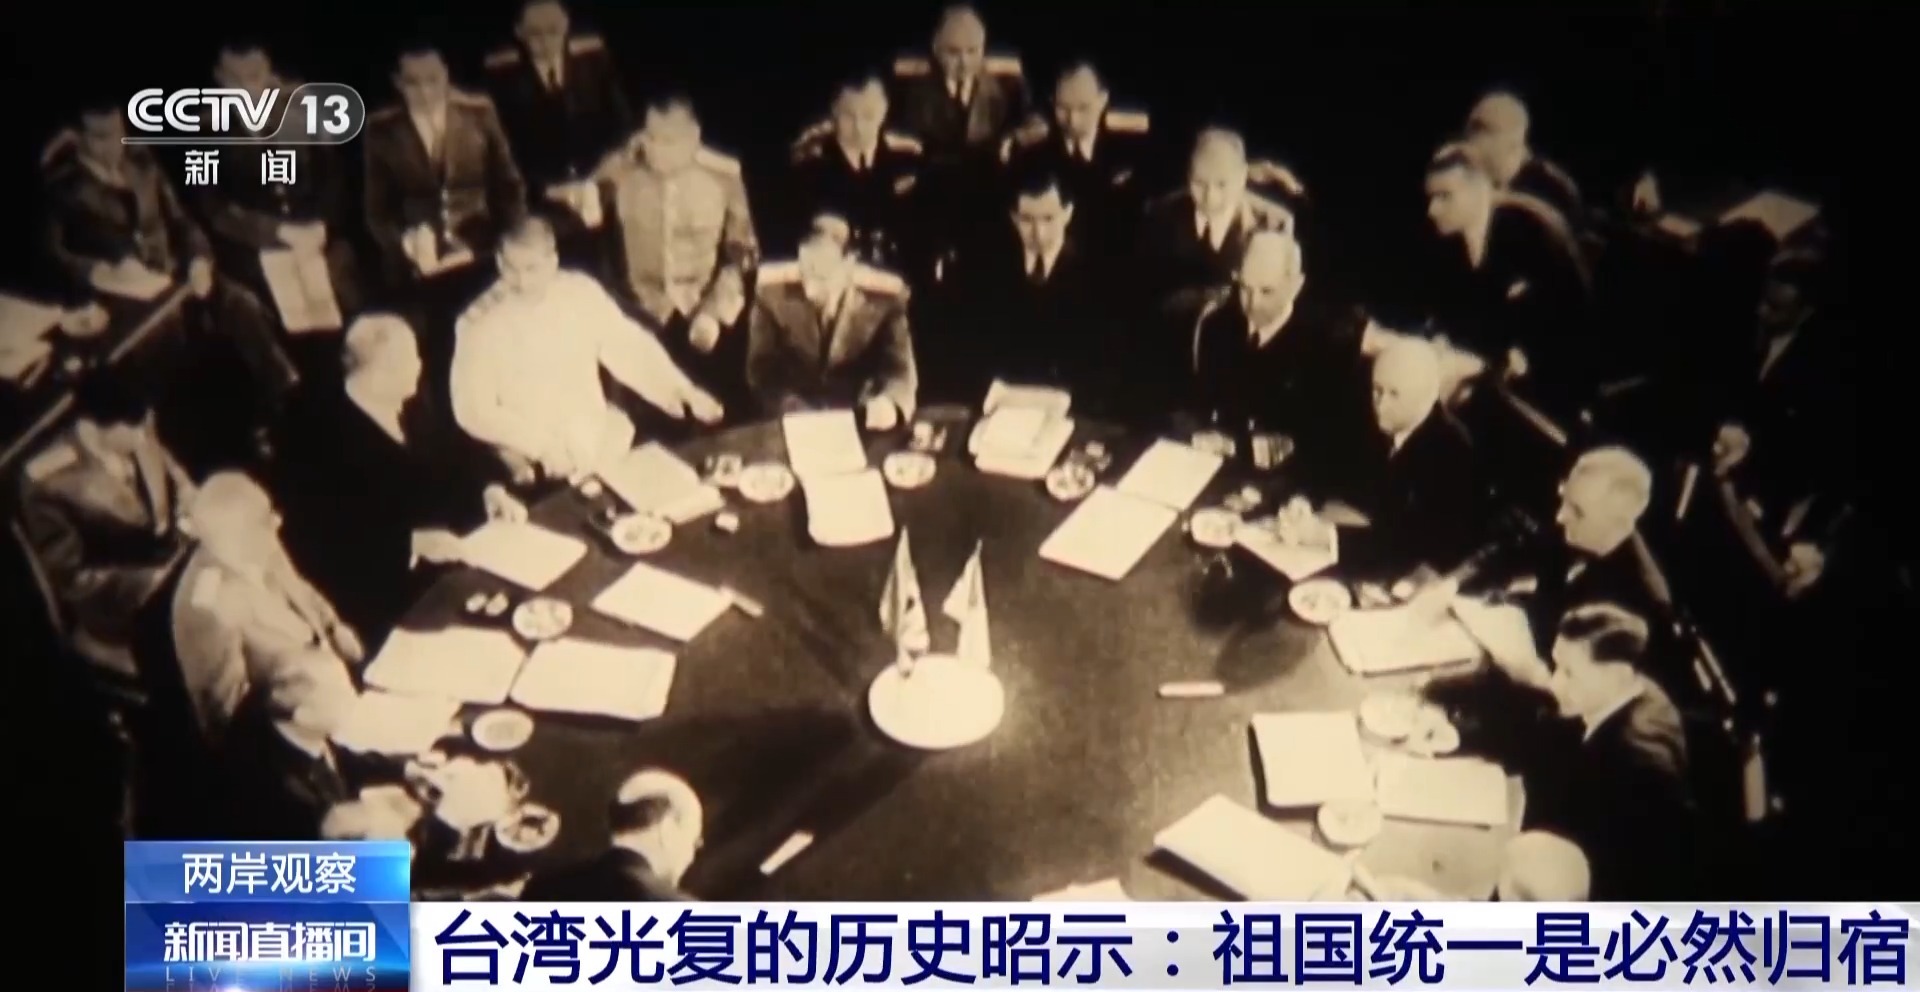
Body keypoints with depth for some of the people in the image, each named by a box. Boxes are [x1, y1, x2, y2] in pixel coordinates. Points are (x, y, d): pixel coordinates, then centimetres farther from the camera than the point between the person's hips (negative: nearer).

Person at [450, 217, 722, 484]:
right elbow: (474, 409, -10)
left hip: (600, 436, 3)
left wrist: (685, 392, -8)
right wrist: (541, 443, -20)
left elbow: (629, 348, 5)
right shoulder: (478, 322, -10)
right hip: (533, 459, -3)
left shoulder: (581, 292, -2)